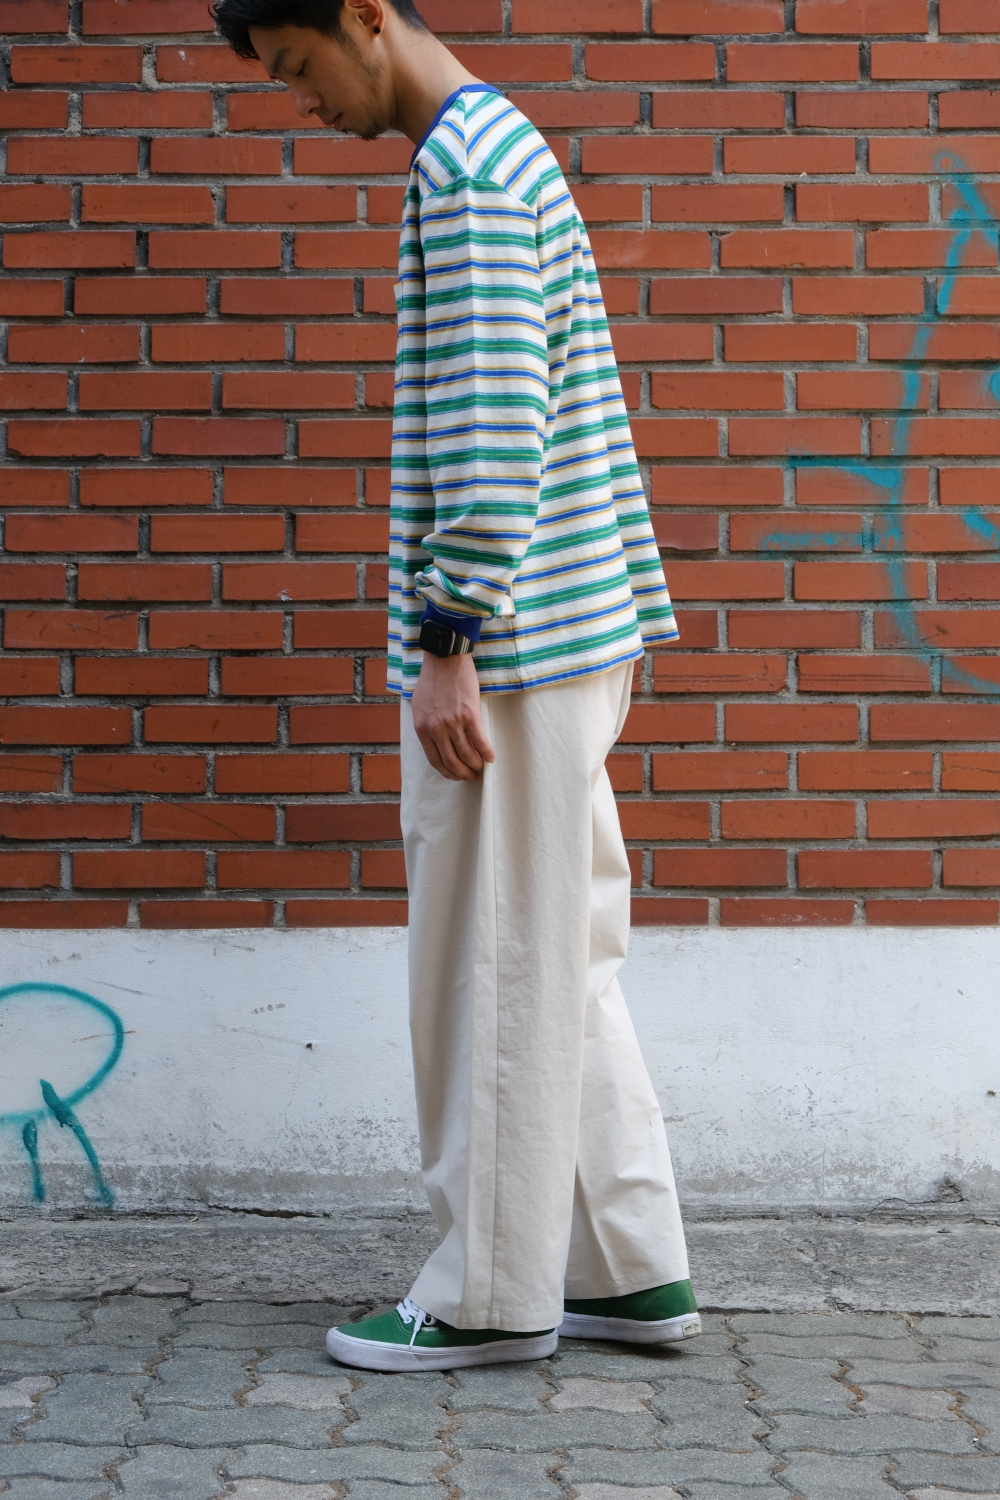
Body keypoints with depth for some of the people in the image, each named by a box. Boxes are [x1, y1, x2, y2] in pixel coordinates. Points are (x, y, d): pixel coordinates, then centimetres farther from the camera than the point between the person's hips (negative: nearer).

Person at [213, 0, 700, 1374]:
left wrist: (447, 645, -20)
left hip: (508, 648, -10)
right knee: (561, 966, 13)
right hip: (575, 641, 10)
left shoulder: (461, 165, -11)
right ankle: (629, 1271, 19)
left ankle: (493, 1296, 8)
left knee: (496, 975, -2)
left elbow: (491, 426, -20)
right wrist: (629, 625, 21)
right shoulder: (512, 152, 20)